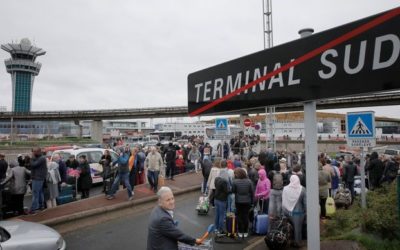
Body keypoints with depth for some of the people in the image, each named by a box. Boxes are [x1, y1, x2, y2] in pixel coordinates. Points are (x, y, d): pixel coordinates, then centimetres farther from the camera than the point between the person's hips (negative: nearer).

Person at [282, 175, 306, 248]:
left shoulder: (285, 189, -8)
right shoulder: (302, 189, -11)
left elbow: (283, 202, -3)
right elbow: (305, 202, -6)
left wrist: (284, 211, 8)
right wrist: (306, 211, 5)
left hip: (288, 212, 2)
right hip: (299, 212, -1)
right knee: (297, 227, 10)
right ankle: (297, 242, 19)